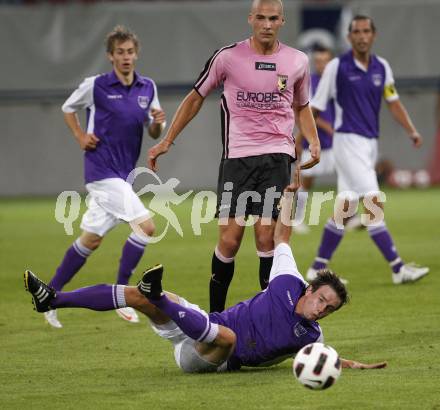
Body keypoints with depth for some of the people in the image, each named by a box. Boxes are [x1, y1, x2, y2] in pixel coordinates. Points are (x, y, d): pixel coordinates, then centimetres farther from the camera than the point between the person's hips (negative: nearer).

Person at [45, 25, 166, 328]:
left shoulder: (147, 88, 7)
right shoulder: (96, 86, -6)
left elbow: (154, 133, 12)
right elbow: (68, 108, 10)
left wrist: (158, 123, -9)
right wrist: (81, 136, -3)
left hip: (123, 173, 6)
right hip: (102, 170, -6)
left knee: (92, 239, 12)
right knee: (146, 226, -17)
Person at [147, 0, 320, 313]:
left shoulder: (297, 62, 6)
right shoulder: (228, 57, -1)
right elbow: (196, 98, 11)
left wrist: (314, 141, 4)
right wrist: (167, 142, 9)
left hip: (277, 156, 1)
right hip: (237, 156, -1)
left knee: (267, 236, -9)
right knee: (230, 240, -5)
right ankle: (215, 314, 10)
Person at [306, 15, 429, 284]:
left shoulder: (381, 67, 9)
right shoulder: (337, 67, -7)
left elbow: (393, 102, 11)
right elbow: (315, 107, -2)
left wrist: (412, 130, -2)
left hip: (370, 142, 6)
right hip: (348, 141, -6)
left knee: (345, 208, 9)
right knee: (374, 203, -14)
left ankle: (318, 269, 17)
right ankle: (398, 269, -16)